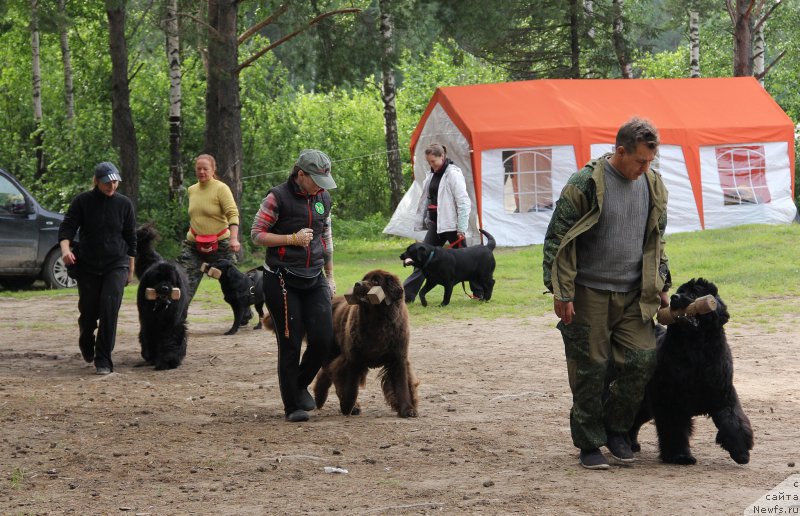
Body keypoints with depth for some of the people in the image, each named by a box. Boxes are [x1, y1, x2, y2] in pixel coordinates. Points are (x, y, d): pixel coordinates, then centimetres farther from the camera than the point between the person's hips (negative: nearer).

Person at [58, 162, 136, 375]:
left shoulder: (124, 204, 1)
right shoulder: (82, 201, -3)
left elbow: (131, 238, 8)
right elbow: (67, 227, -8)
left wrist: (130, 270, 10)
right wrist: (65, 248, -28)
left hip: (116, 265, 0)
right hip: (87, 265, 0)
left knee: (109, 310, -15)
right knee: (88, 311, 6)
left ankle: (103, 360, -10)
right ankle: (86, 343, 40)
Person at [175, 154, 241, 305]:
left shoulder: (221, 188, -9)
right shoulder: (192, 190, 10)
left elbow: (233, 214, -18)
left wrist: (234, 238, -30)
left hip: (220, 245, -5)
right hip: (193, 245, 5)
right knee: (184, 287, -6)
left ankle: (245, 315, 16)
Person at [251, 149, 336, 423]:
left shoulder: (323, 199, 11)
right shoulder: (278, 198, -8)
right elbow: (256, 234, -7)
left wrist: (330, 276, 21)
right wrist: (292, 239, -15)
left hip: (314, 279, 5)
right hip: (282, 280, -5)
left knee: (323, 338, -4)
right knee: (290, 343, -3)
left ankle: (301, 385, 22)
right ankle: (293, 406, 7)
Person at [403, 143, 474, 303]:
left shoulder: (453, 174, -11)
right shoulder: (431, 175, 12)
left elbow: (463, 202, -14)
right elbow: (425, 200, 18)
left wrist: (461, 229, -17)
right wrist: (421, 223, 15)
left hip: (451, 224, -7)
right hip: (435, 224, 7)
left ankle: (480, 292, 16)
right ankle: (406, 294, 0)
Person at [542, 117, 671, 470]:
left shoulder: (652, 186, 7)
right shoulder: (585, 184, -12)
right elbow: (558, 239, -10)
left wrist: (661, 286, 16)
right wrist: (561, 292, -13)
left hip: (634, 295, 5)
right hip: (589, 295, -5)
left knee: (641, 361, -3)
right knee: (590, 370, -1)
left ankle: (615, 428, 18)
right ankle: (589, 444, 11)